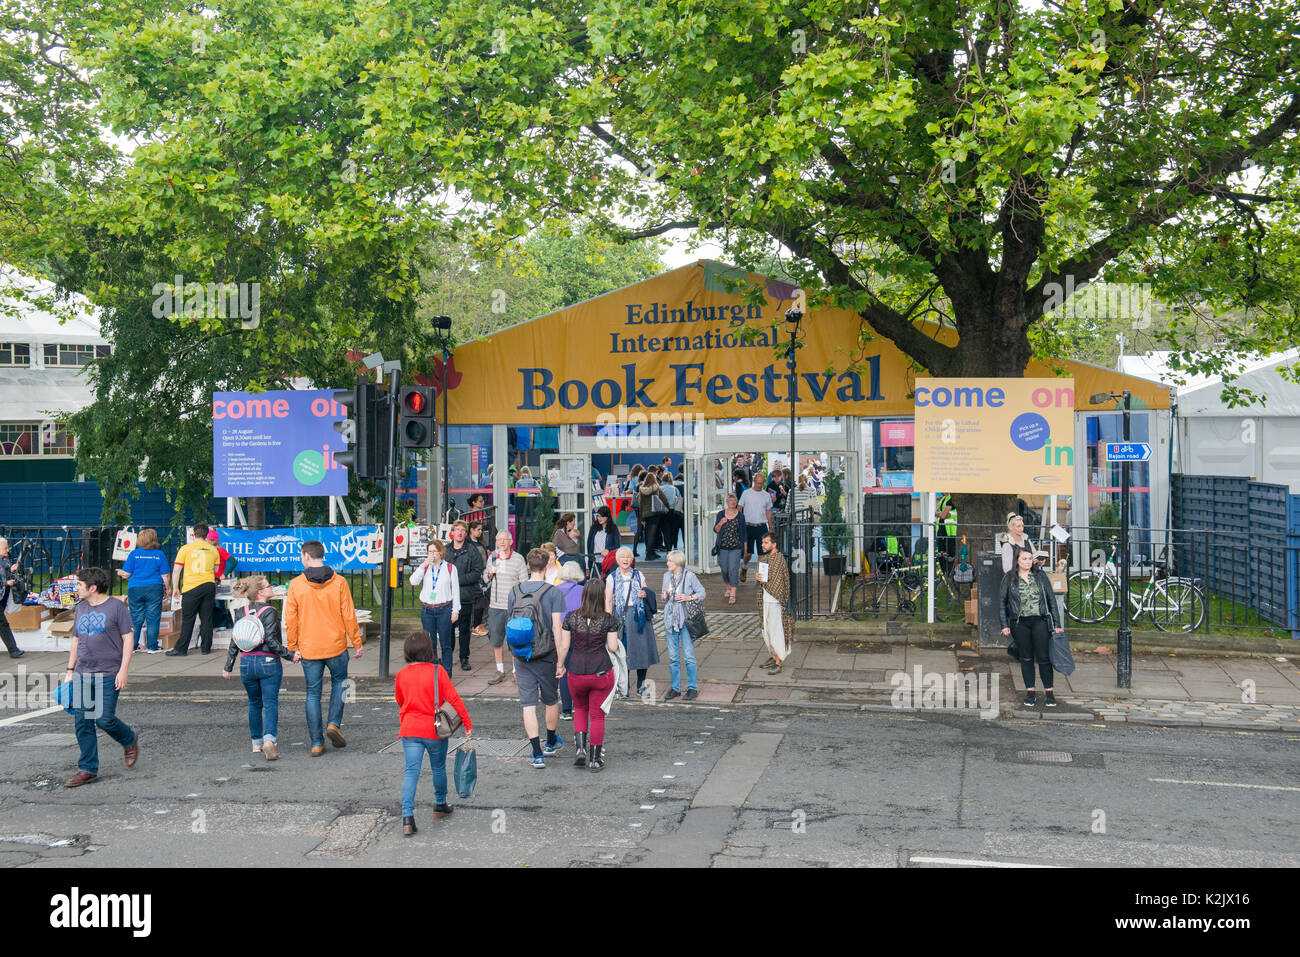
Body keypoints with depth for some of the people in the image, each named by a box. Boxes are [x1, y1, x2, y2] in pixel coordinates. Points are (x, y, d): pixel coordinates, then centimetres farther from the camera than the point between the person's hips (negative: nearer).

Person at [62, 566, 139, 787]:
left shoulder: (116, 607, -5)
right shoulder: (81, 608, 13)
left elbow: (128, 639, -6)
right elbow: (76, 641, 20)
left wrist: (123, 670, -13)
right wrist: (70, 670, 15)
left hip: (108, 675, -6)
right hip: (82, 675, 6)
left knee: (104, 719, -9)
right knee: (82, 723, 2)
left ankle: (130, 741, 21)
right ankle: (88, 769, 11)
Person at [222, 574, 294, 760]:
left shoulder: (243, 612, 7)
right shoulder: (269, 612, -10)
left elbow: (235, 642, 8)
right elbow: (271, 641, -18)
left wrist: (228, 667, 13)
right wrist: (289, 655, -11)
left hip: (247, 663, 5)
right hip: (268, 662, -5)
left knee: (254, 703, 20)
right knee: (270, 703, -4)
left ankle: (256, 742, 27)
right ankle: (269, 739, -24)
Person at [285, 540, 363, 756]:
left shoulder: (296, 585, -5)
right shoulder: (339, 582, -6)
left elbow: (291, 620, -3)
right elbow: (349, 616, -4)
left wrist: (293, 648, 7)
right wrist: (357, 643, 5)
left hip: (309, 649, 0)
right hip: (336, 647, 0)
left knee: (313, 693, 8)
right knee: (339, 681, 23)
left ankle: (316, 743, 9)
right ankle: (334, 723, 7)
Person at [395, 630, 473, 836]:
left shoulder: (401, 675, 0)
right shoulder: (437, 671, -10)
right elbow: (453, 698, -11)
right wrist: (468, 724, -4)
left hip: (409, 729, 2)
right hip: (434, 730, -2)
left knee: (411, 771, -1)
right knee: (439, 768, 19)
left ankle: (407, 818, -15)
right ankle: (440, 806, 36)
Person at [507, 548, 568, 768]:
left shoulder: (514, 591, 3)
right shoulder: (553, 592, -9)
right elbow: (557, 628, -13)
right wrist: (560, 662, -10)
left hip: (521, 656, 2)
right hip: (546, 655, -2)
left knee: (528, 704, 2)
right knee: (551, 701, 18)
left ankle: (538, 754, -3)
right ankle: (551, 743, 36)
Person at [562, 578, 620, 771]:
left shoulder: (571, 617, -5)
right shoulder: (608, 620, -8)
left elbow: (564, 646, -2)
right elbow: (613, 647, -8)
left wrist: (562, 665, 13)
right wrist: (615, 641, 13)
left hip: (576, 673, 1)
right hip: (601, 673, -1)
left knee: (580, 708, 24)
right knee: (597, 715, 9)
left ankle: (580, 748, 9)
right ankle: (595, 759, 12)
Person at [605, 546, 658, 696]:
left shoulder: (639, 576, 13)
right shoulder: (611, 578, 6)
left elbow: (649, 596, 19)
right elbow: (608, 601, 2)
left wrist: (645, 595, -5)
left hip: (639, 616, 2)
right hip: (621, 617, -2)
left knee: (642, 649, -1)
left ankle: (641, 685, 11)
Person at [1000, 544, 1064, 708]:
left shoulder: (1040, 575, 5)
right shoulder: (1009, 578, 3)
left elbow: (1051, 599, 6)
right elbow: (1002, 602, 7)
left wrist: (1057, 623, 3)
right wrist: (1005, 625, 0)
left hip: (1040, 621, 0)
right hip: (1020, 623, 0)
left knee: (1044, 657, -3)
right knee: (1026, 658, 6)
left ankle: (1049, 692, 5)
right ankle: (1030, 692, 14)